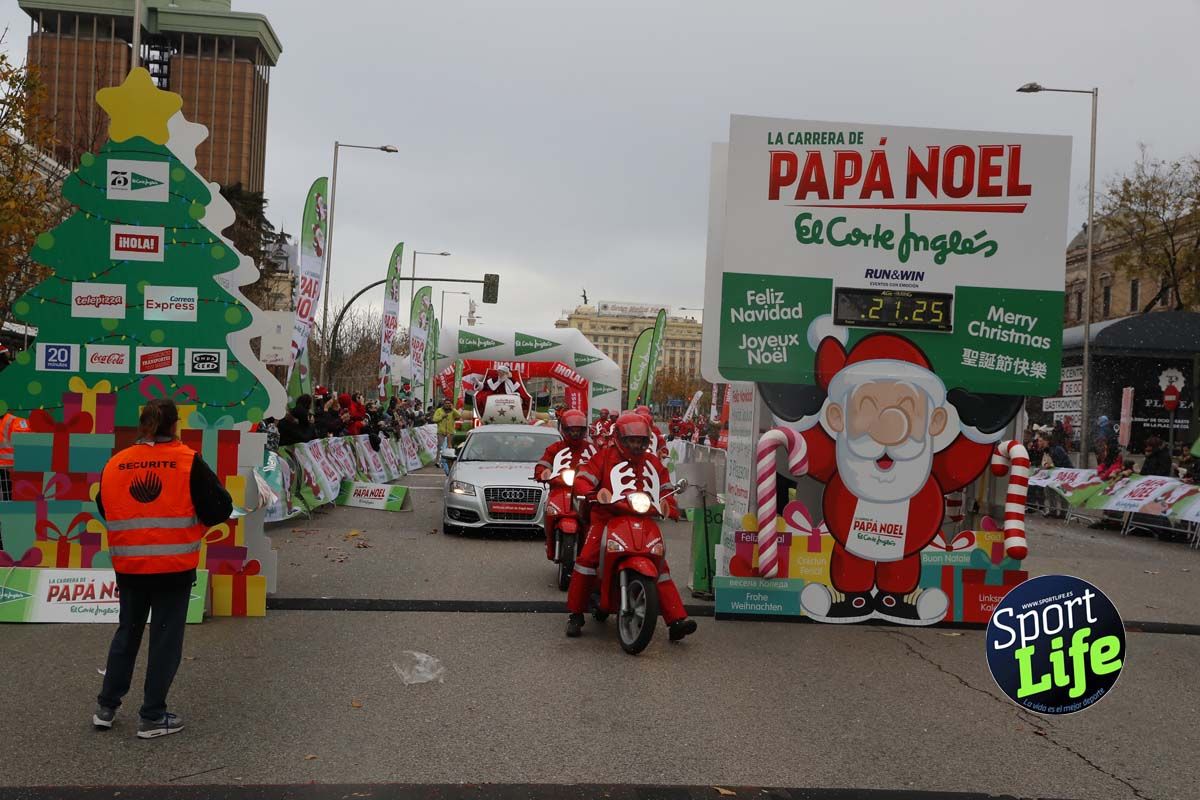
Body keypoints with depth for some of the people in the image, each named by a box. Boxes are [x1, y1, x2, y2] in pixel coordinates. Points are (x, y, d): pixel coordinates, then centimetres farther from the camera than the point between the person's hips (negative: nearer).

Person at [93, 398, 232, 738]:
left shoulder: (114, 464, -1)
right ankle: (152, 717, 13)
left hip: (128, 566, 4)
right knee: (166, 639, 7)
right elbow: (221, 507, -10)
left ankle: (106, 707, 28)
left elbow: (104, 510, 11)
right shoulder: (189, 461, -11)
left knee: (127, 633, 21)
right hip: (175, 566, -4)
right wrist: (194, 524, 8)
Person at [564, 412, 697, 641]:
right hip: (607, 519, -3)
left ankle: (676, 620, -6)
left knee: (660, 565, -5)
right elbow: (582, 480, -4)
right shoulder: (605, 456, 4)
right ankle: (575, 615, -11)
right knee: (587, 557, -22)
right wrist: (595, 494, -24)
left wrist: (670, 507, 1)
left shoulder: (653, 462, 17)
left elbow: (665, 490, 22)